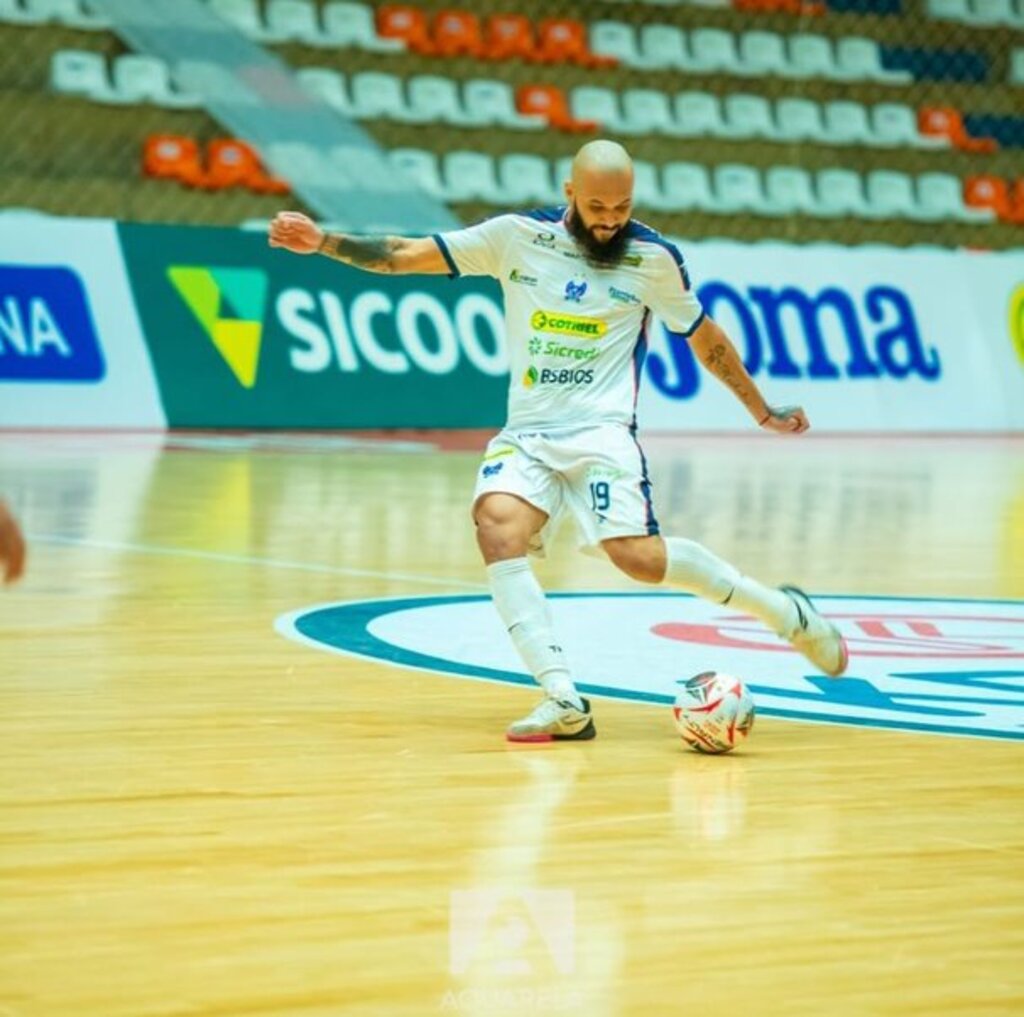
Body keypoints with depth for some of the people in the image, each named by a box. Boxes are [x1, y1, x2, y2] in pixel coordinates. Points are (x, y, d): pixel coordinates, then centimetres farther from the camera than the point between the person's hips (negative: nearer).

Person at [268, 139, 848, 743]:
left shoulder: (653, 257, 3)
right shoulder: (517, 236, 3)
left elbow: (706, 339, 16)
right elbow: (407, 255, 6)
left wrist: (763, 412, 20)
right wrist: (323, 242, -4)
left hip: (601, 429, -2)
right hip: (526, 433, 2)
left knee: (636, 553, -25)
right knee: (497, 524, -28)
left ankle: (783, 611, -2)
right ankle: (564, 702, -31)